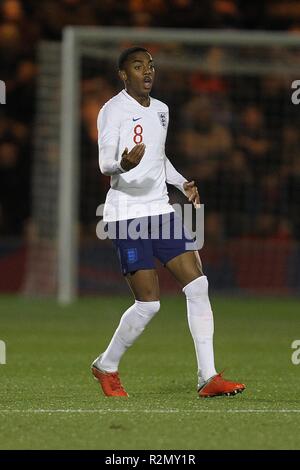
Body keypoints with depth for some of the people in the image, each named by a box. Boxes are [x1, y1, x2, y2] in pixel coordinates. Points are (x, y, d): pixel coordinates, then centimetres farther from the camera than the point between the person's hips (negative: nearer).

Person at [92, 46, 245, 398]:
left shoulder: (160, 110, 15)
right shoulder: (113, 110, -9)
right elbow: (105, 164, -17)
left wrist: (182, 183, 13)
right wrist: (123, 164, -39)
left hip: (160, 209, 7)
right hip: (127, 215, -7)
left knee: (197, 285, -4)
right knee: (148, 303, -10)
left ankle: (208, 378, -2)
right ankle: (106, 367, 14)